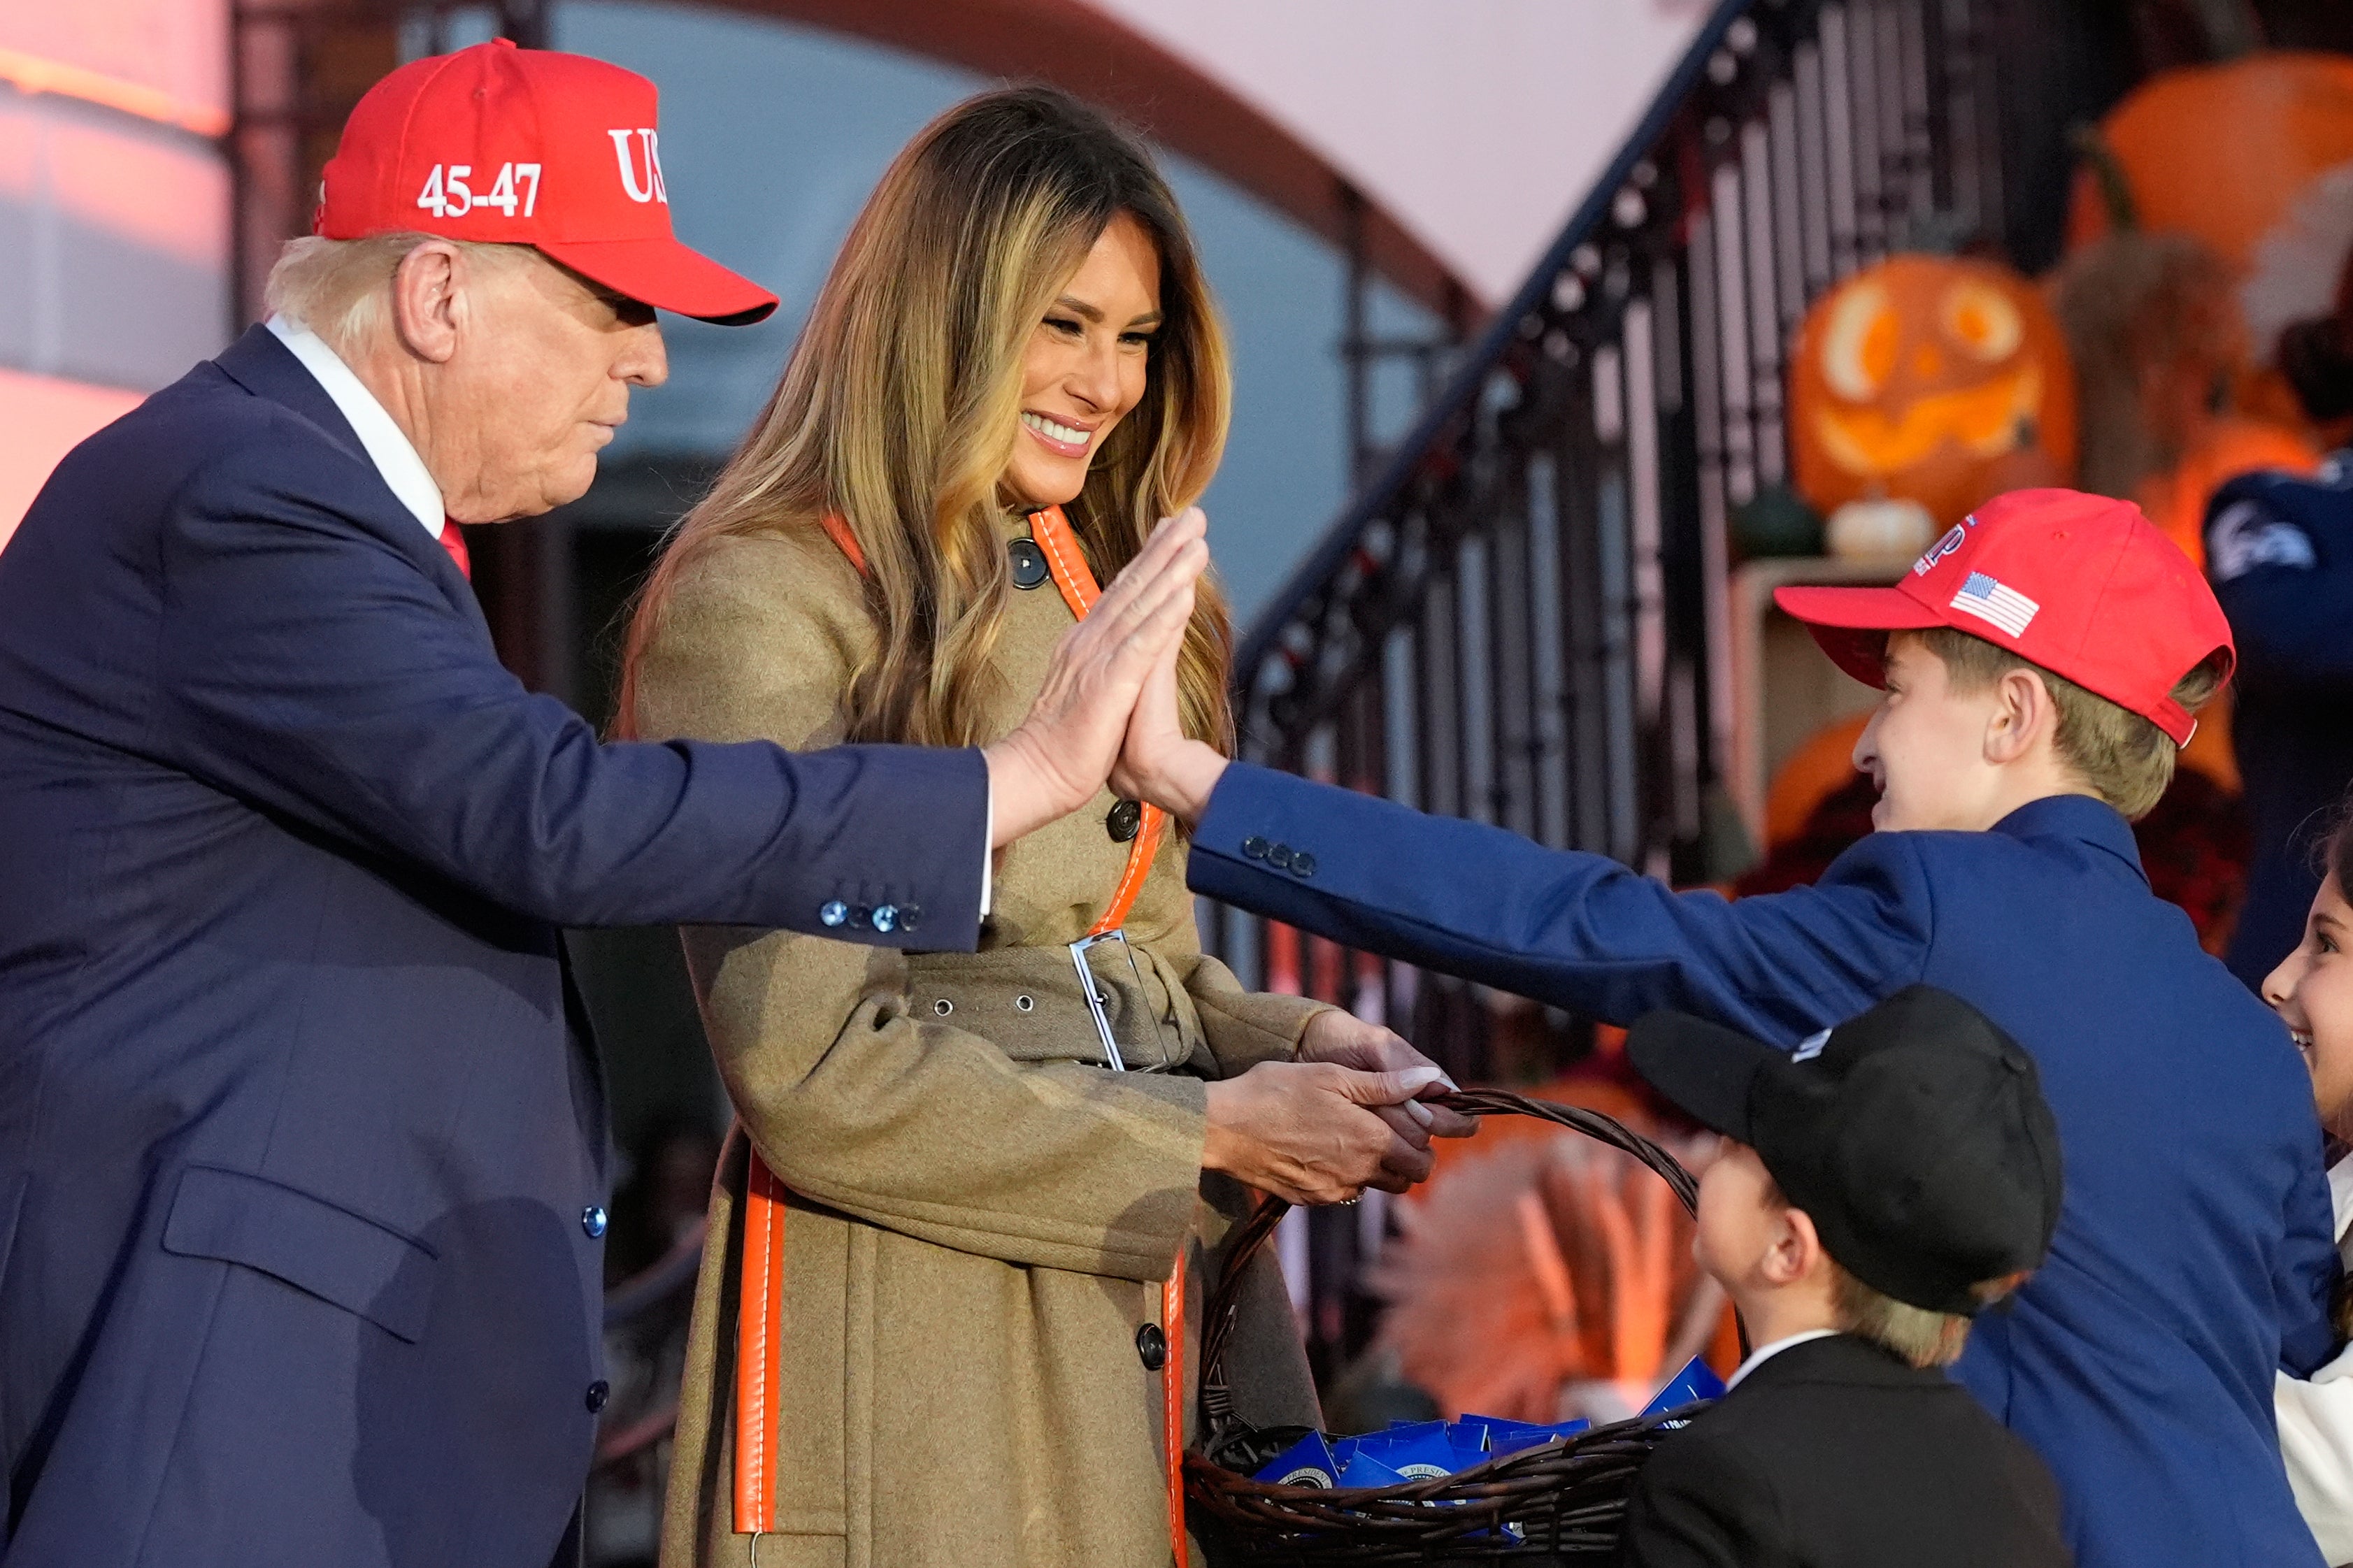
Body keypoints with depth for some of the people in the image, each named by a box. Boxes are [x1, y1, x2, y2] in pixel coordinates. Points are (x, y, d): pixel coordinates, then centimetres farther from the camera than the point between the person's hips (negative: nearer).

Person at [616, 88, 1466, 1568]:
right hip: (905, 1326, -7)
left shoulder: (1099, 592, 16)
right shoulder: (761, 605, -10)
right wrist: (1208, 1133, -13)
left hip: (1157, 1313, 7)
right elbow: (811, 1071, -15)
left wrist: (1297, 1044, -2)